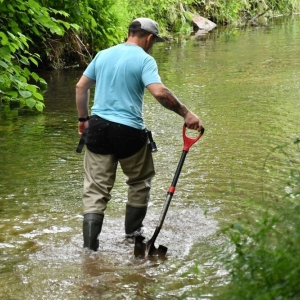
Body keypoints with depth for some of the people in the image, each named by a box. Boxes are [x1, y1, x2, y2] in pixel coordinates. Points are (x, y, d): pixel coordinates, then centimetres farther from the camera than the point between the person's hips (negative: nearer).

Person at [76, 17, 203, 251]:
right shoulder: (144, 59, -7)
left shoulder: (103, 55, 11)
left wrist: (83, 118, 25)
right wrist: (186, 114, -16)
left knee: (96, 187, 5)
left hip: (98, 126, 4)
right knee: (140, 180, 21)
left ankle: (90, 242, -3)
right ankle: (132, 230, 28)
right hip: (128, 131, -4)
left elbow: (81, 87, 15)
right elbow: (159, 92, -22)